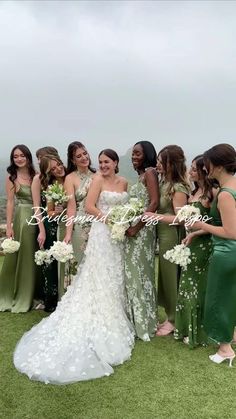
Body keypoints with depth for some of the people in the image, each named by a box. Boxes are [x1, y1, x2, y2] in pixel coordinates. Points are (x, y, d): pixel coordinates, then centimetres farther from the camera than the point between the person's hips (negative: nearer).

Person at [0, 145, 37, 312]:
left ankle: (28, 295, 27)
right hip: (21, 218, -3)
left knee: (34, 257, 11)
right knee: (20, 255, 3)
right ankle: (17, 296, 19)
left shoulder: (36, 175, 7)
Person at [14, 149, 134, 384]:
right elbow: (89, 206, -14)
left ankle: (114, 318, 29)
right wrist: (109, 219, -19)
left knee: (115, 277, 14)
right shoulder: (98, 179, -7)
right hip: (102, 232, -6)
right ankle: (101, 323, 13)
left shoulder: (123, 182, 11)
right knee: (100, 278, 0)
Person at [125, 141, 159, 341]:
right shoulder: (141, 175, 17)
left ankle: (145, 323, 12)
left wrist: (137, 227, -19)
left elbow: (154, 202, -19)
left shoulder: (150, 172, -9)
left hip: (143, 228, -9)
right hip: (133, 228, 9)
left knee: (141, 271, -1)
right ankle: (136, 319, 26)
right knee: (133, 272, 13)